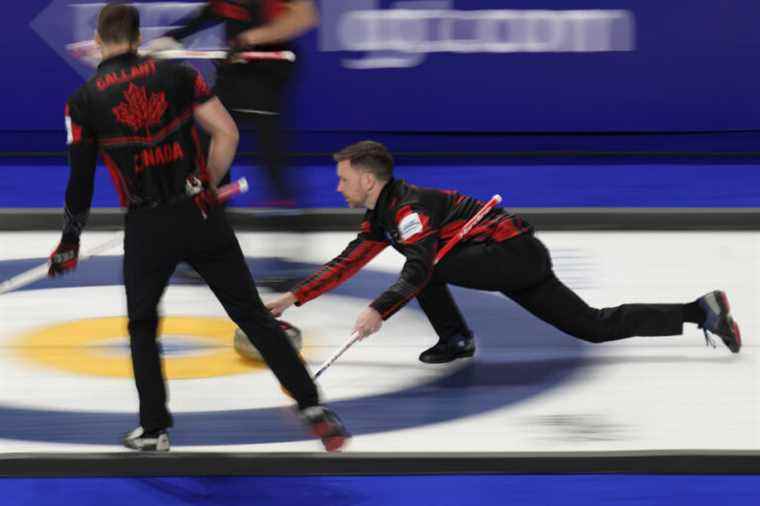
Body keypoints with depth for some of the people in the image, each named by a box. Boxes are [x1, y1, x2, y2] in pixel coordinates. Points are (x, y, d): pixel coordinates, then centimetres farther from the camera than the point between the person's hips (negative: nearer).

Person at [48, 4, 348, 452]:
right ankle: (313, 407, 2)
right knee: (251, 312, 7)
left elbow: (81, 180, 2)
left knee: (143, 327, 20)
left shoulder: (84, 101, 1)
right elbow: (228, 134, 0)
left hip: (146, 226, -1)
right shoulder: (178, 75, 4)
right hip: (200, 214, 1)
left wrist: (70, 244, 14)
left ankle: (155, 430, 18)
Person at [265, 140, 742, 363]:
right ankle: (702, 311, 6)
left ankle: (456, 338, -3)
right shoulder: (382, 217, 13)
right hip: (522, 260, 10)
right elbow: (347, 263, 19)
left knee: (424, 261, -19)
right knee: (595, 326, 6)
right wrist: (293, 298, 14)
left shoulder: (407, 207, -17)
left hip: (516, 253, -10)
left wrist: (378, 311, -40)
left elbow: (420, 268, -31)